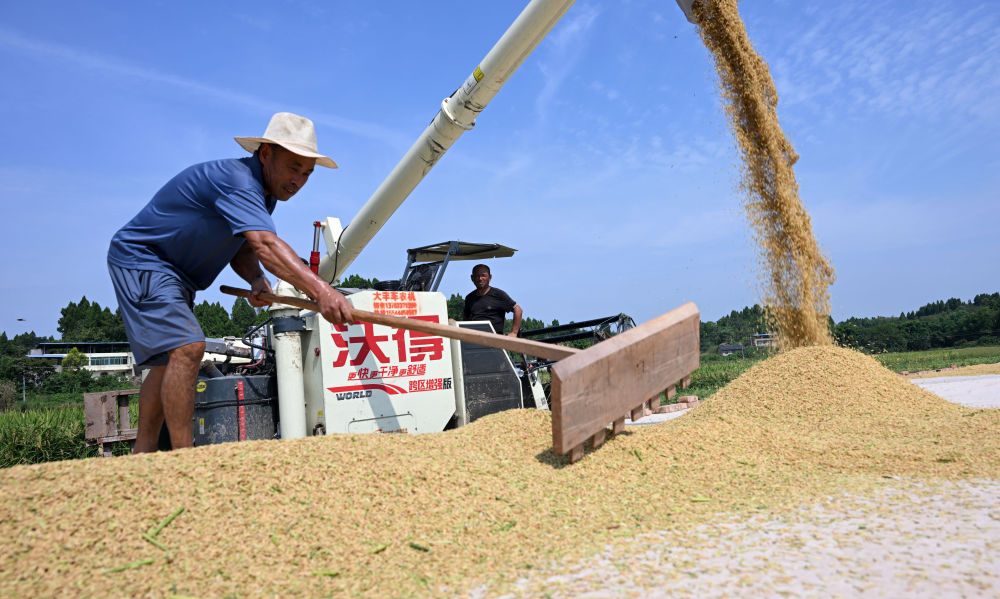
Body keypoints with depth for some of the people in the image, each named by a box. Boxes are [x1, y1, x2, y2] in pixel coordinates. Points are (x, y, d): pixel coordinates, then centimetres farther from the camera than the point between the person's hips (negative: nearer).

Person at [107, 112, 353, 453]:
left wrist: (256, 279, -13)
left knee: (170, 358, 11)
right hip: (141, 258, -10)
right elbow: (266, 245, -44)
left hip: (175, 272, 10)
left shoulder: (264, 192, 4)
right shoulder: (237, 181, -28)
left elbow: (241, 248, 10)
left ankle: (143, 456, 20)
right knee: (187, 347, -21)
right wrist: (321, 292, -55)